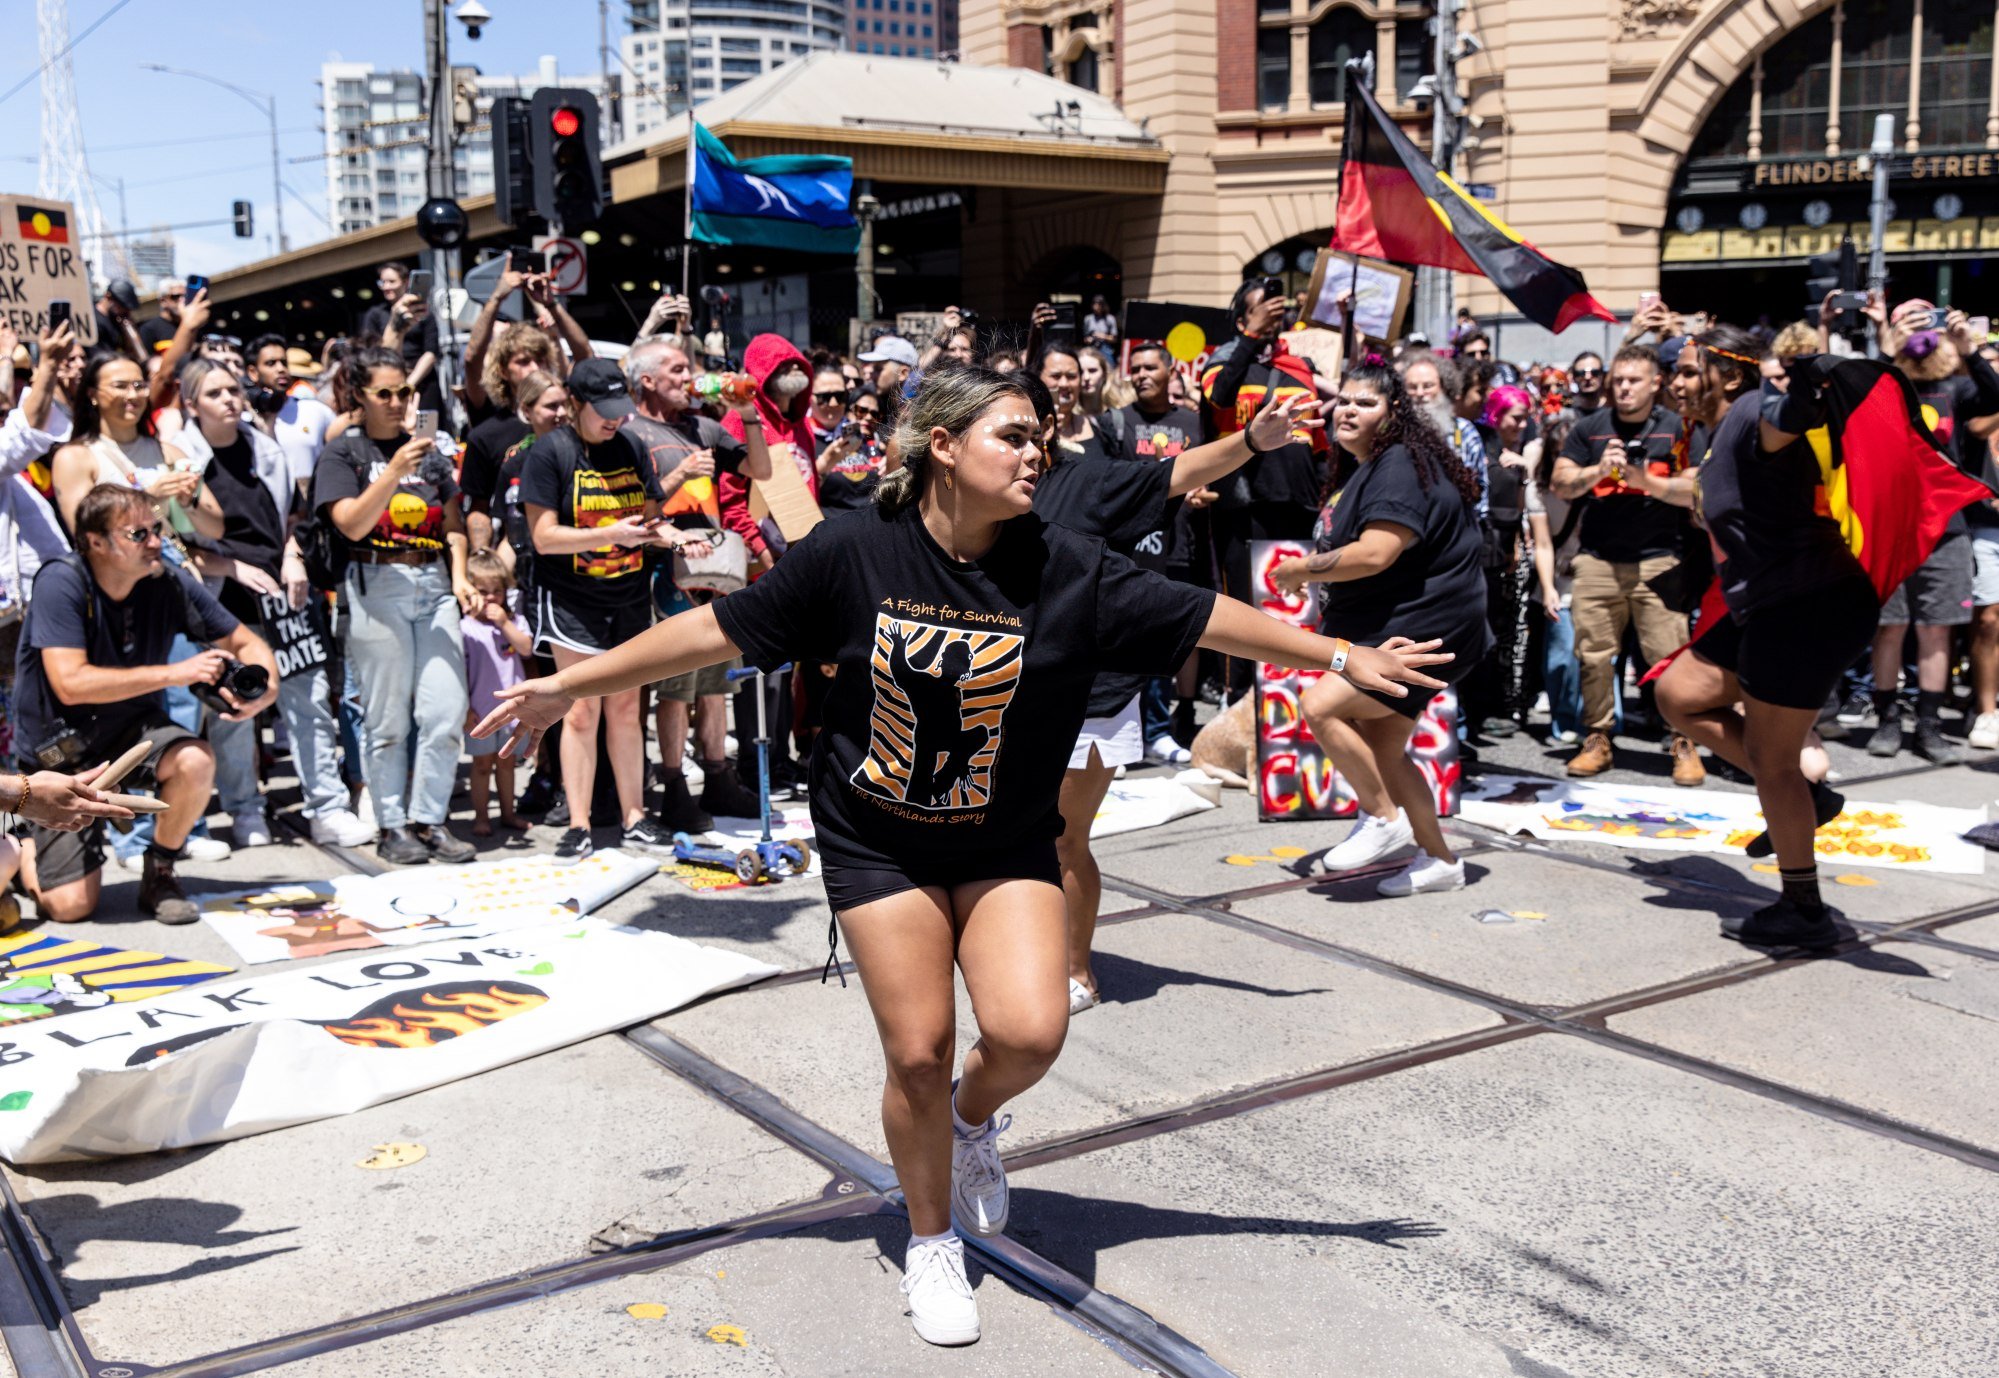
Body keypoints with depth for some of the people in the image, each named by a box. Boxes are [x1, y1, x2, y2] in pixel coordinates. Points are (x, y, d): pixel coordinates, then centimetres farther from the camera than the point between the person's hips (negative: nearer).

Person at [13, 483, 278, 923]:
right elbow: (70, 684, -32)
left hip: (131, 728, 3)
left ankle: (159, 874, -4)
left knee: (195, 762, -32)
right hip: (57, 750, -3)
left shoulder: (171, 584, -11)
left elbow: (247, 643, -2)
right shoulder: (61, 584, -23)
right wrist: (175, 673, -34)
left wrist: (265, 686, -25)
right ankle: (25, 850, 26)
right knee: (71, 907, -10)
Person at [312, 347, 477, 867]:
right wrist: (394, 472, -22)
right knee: (388, 721, 0)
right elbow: (352, 523, -11)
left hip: (433, 585, 4)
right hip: (377, 586, -4)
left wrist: (459, 576, 5)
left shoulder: (427, 450, 16)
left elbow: (453, 526, 20)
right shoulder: (343, 453, 3)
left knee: (446, 714, -2)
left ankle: (429, 820, 11)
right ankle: (392, 827, 11)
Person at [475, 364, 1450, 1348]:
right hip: (877, 845, -1)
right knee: (918, 1053, -2)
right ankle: (931, 1242, 26)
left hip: (1006, 849, 1)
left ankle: (974, 1119, 23)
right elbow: (716, 630, -7)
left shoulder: (1067, 569, -11)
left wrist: (1343, 657, -4)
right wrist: (571, 683, -6)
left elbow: (1207, 619, -6)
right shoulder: (853, 552, -14)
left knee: (1029, 1032, -15)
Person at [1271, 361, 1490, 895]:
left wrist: (1301, 570, -16)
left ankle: (1384, 819, -7)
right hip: (1392, 626, 11)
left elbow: (1375, 553, -28)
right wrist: (1310, 569, 12)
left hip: (1420, 629, -11)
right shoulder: (1371, 467, 17)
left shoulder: (1400, 466, -17)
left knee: (1320, 705, -22)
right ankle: (1439, 860, 26)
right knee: (1382, 751, 14)